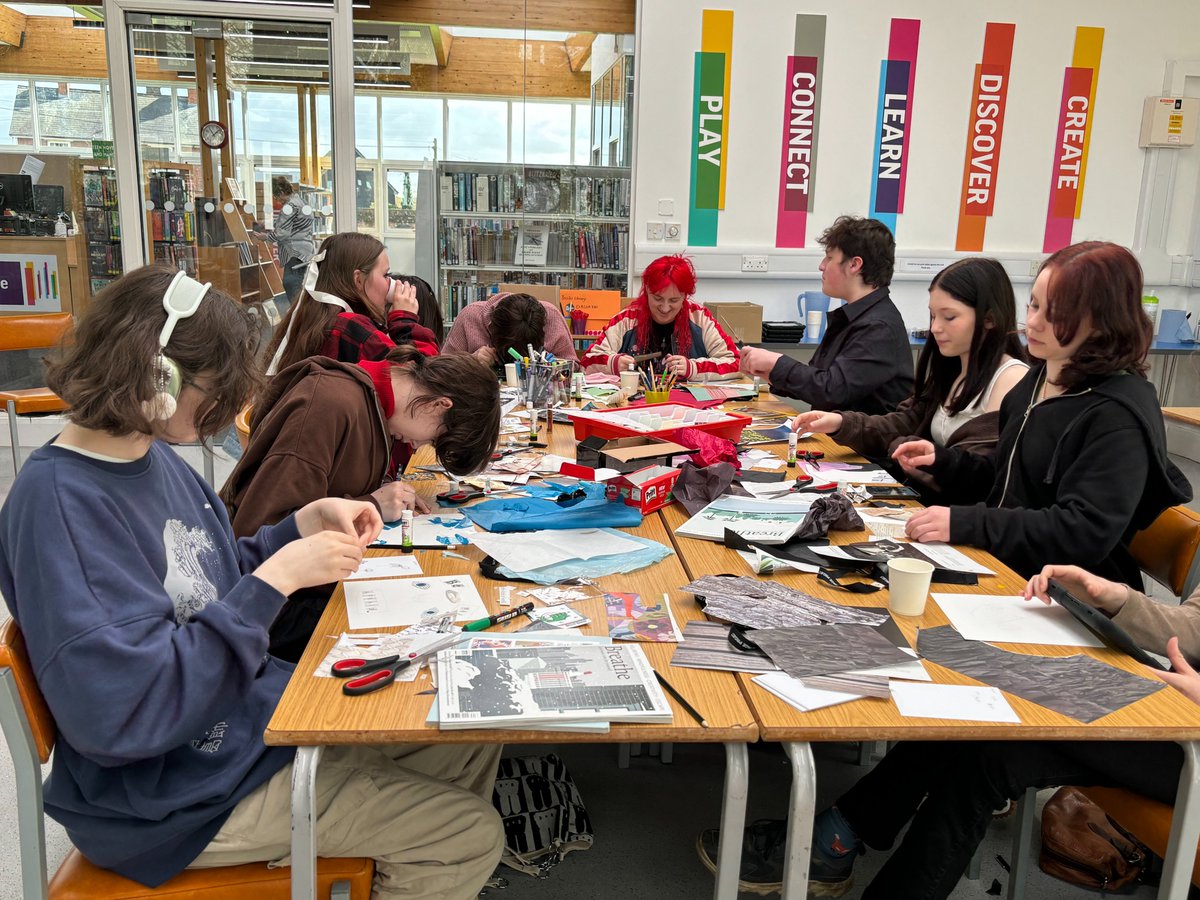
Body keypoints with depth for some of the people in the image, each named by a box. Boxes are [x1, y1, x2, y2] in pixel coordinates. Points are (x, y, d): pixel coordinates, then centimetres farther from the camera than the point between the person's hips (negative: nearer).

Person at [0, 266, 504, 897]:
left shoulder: (152, 456, 2)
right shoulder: (59, 501, -26)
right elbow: (120, 714, -31)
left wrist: (310, 521, 0)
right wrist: (276, 579, -29)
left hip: (256, 710, 9)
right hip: (182, 797, -9)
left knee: (472, 742, 10)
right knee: (469, 834, -9)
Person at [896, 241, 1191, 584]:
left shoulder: (1120, 414, -15)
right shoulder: (1035, 381, 11)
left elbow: (1087, 532, -23)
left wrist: (964, 523, -27)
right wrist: (942, 461, 4)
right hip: (1001, 567, 8)